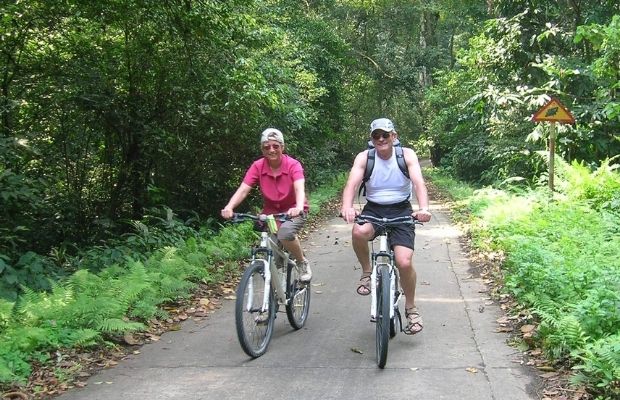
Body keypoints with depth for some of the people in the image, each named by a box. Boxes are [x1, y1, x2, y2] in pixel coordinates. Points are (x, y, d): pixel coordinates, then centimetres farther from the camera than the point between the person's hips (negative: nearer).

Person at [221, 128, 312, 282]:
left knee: (285, 233, -34)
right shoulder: (258, 167, -13)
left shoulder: (293, 165, -19)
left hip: (292, 212, -3)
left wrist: (299, 207, -57)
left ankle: (303, 263, -7)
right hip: (270, 213, 3)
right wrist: (229, 207, -44)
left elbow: (299, 188, -35)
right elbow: (243, 190, -23)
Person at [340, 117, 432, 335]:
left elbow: (419, 182, -21)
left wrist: (424, 208, -41)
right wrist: (347, 207, -43)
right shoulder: (364, 157, -6)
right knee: (359, 232, -35)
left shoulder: (407, 155, -7)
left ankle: (411, 308, 10)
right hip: (373, 210, 1)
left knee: (404, 262, -17)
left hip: (401, 211, 0)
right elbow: (352, 183, -21)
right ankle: (367, 272, -6)